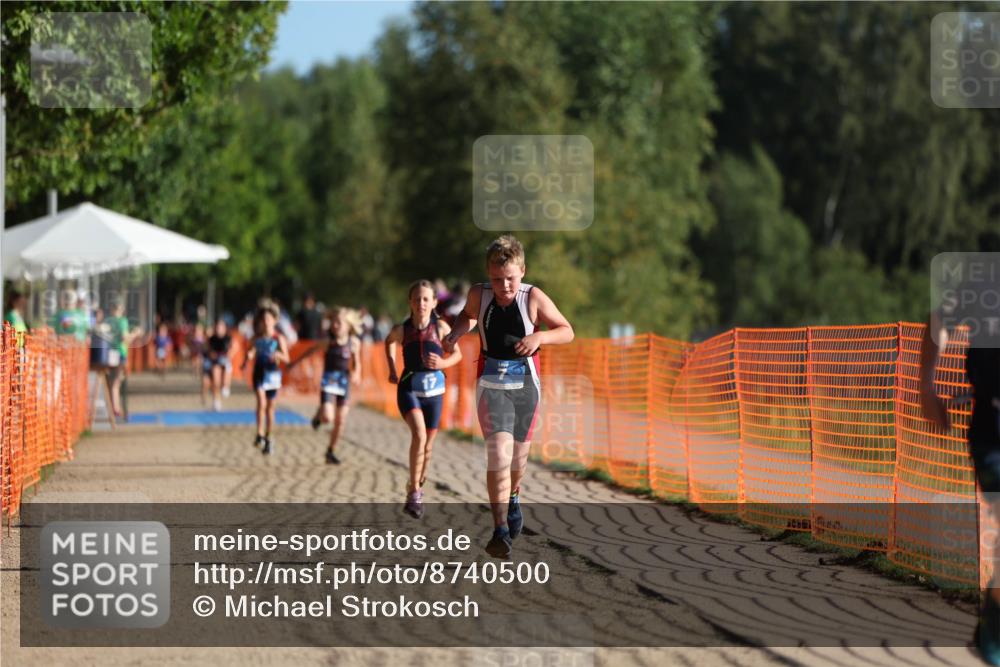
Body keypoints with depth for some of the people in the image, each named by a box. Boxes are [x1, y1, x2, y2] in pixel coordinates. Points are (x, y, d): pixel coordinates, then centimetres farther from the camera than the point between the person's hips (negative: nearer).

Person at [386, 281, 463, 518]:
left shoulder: (441, 327, -8)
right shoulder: (402, 329, -8)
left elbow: (457, 354, 4)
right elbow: (389, 342, 16)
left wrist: (443, 363, -15)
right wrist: (392, 369, 10)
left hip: (434, 390, 2)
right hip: (409, 389, -2)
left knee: (427, 445, 12)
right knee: (419, 434, -25)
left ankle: (417, 488, 36)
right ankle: (414, 493, -20)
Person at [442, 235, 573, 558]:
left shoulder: (534, 298, -12)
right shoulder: (479, 295, -6)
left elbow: (567, 331, -4)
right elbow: (468, 315, 18)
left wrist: (540, 337, -22)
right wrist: (457, 333, -3)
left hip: (525, 386, 1)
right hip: (491, 385, -1)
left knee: (518, 453, 18)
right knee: (499, 451, -19)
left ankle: (513, 496, 53)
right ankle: (501, 531, -22)